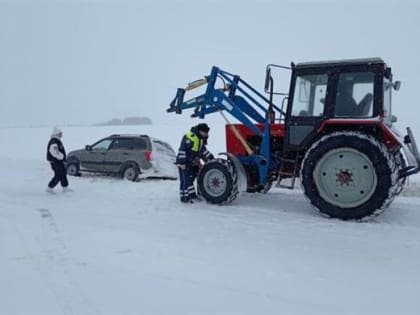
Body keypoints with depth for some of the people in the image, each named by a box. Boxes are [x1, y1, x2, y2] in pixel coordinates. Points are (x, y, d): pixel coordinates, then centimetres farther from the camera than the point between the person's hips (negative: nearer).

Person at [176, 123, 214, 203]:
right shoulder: (189, 137, -20)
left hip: (193, 163, 9)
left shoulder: (200, 138, 12)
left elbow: (202, 149, 26)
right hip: (185, 163, -9)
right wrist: (182, 162, -25)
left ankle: (192, 196, 15)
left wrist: (210, 157, 21)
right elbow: (182, 150, -23)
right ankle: (185, 197, -1)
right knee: (186, 180, -8)